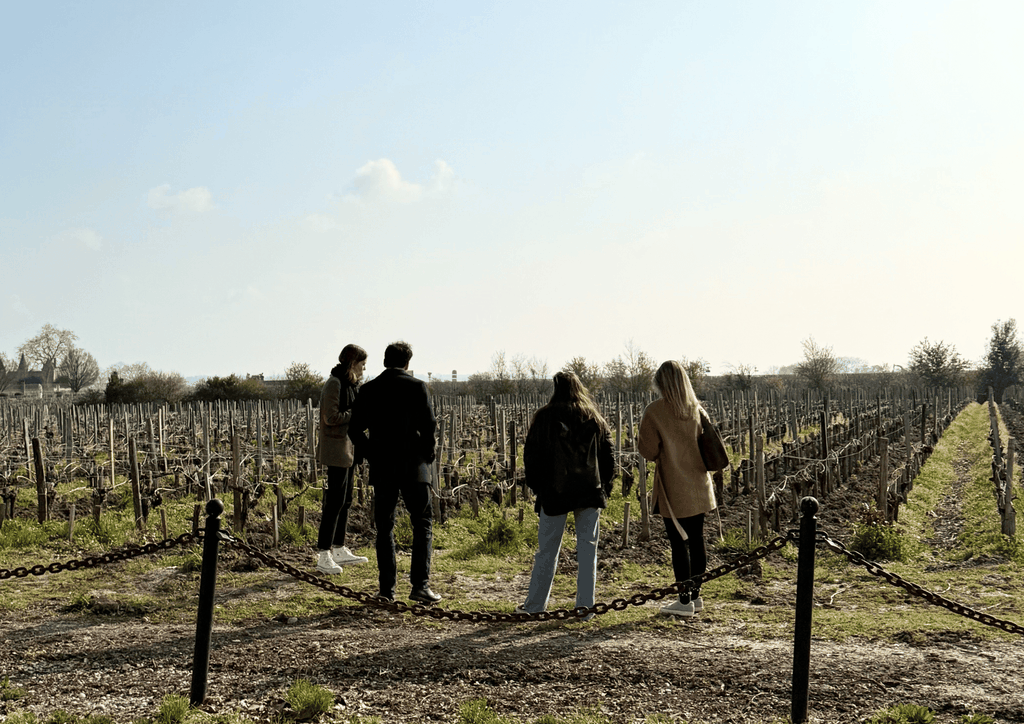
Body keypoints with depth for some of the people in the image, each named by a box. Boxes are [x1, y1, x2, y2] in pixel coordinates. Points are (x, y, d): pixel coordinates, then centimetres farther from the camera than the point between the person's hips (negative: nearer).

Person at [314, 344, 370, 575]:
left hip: (347, 449, 10)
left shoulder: (348, 383, 15)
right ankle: (324, 556, -5)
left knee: (345, 501, 13)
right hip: (337, 450, -10)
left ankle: (339, 550, 21)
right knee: (335, 502, -9)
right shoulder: (334, 383, -14)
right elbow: (331, 417, -21)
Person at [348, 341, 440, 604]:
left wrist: (371, 454, 14)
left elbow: (355, 429, 4)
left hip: (381, 468, 3)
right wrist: (427, 455, 4)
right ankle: (420, 584, -5)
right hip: (412, 466, -3)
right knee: (423, 523, 5)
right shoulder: (416, 387, -5)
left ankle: (387, 589, 9)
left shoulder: (368, 389, 4)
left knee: (384, 527, 10)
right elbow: (428, 425, -10)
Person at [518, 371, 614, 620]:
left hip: (555, 492, -2)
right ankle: (585, 606, 7)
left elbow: (531, 455, -1)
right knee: (587, 549, 7)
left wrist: (537, 487, 8)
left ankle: (535, 605, 13)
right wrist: (604, 489, 13)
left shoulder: (545, 417, -3)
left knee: (547, 550, 6)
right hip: (590, 492, 2)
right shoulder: (595, 418, 6)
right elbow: (608, 456, 8)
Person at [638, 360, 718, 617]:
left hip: (673, 488, -5)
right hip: (698, 485, 6)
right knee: (696, 540, 12)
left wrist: (639, 439, 8)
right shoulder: (697, 408, 4)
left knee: (678, 543, -1)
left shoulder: (655, 411, -12)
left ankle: (685, 601, 2)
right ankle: (696, 596, 21)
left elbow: (648, 451, -11)